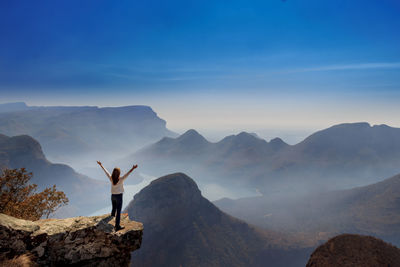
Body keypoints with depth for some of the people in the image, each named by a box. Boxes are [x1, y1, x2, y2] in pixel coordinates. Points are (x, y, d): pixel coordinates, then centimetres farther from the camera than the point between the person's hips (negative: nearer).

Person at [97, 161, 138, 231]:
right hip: (119, 196, -6)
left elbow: (106, 171, 4)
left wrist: (101, 165, 14)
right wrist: (133, 168, -41)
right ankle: (117, 226, 3)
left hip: (113, 196, 6)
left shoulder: (111, 179, -6)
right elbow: (127, 174, -32)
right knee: (118, 211, 0)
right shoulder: (120, 180, -20)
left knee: (113, 209, 22)